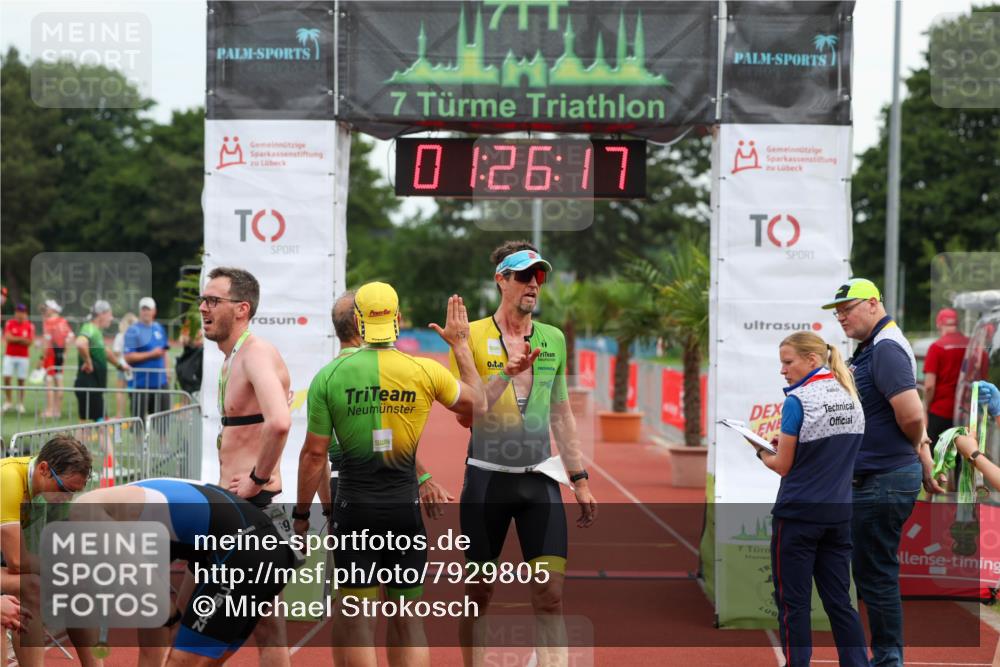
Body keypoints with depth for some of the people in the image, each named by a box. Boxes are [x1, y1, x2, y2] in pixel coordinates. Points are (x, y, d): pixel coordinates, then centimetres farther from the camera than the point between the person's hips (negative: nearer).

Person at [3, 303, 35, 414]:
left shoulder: (30, 326, 0)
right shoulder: (9, 323, 1)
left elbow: (29, 342, -7)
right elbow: (7, 338, -10)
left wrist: (15, 339, -12)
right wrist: (22, 339, -11)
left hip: (23, 357, -1)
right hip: (9, 355, 1)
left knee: (21, 381, 1)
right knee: (7, 378, -5)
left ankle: (21, 403, 10)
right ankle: (9, 402, 9)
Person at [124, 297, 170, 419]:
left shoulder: (159, 328, 13)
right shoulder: (133, 331, -7)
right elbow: (128, 357, -14)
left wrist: (167, 369, 11)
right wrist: (151, 354, -16)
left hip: (160, 381, 6)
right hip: (141, 382, -6)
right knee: (139, 417, -4)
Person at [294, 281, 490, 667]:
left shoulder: (329, 375, -5)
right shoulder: (425, 371, -2)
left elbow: (314, 454, -3)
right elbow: (477, 404, 17)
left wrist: (301, 514, 7)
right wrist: (461, 344, 26)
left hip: (354, 505, -2)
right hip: (405, 505, 2)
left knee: (355, 621, 4)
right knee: (407, 620, 12)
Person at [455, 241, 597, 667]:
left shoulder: (553, 339, 8)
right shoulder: (473, 336, -3)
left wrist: (580, 479, 15)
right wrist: (506, 373, -20)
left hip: (539, 477, 2)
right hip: (487, 476, -2)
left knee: (550, 592, -7)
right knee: (479, 592, 7)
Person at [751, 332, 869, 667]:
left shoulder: (797, 401, -14)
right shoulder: (851, 399, 7)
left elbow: (783, 466, -9)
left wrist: (761, 451, 10)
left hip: (798, 513, -6)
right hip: (838, 513, 6)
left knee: (793, 603, 3)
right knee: (839, 601, 10)